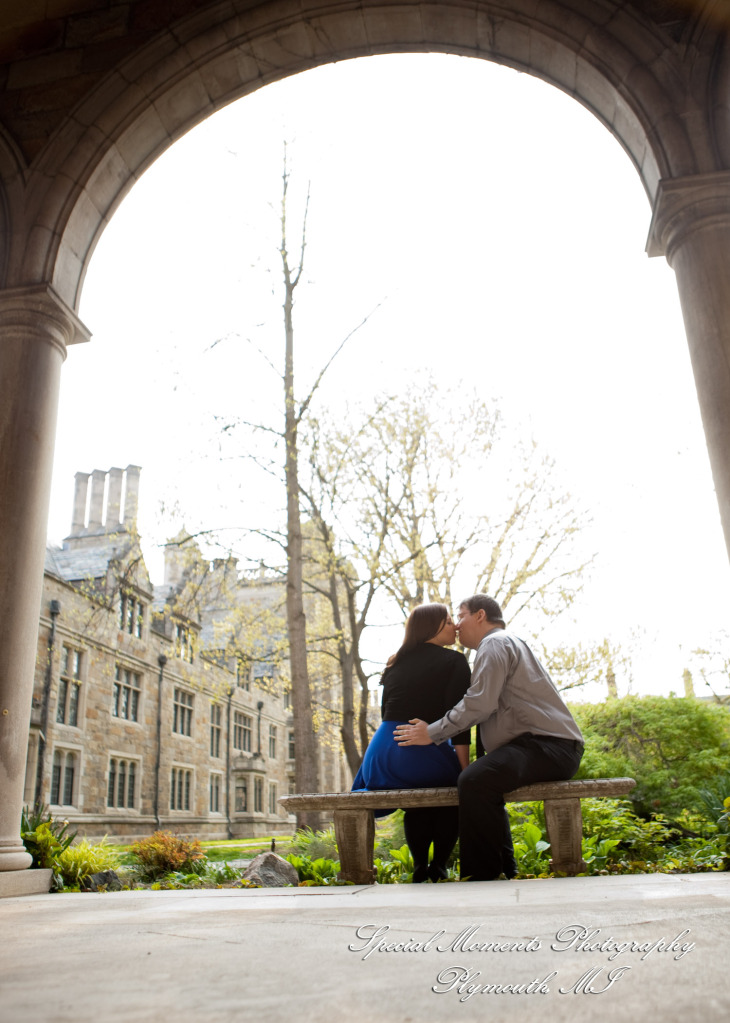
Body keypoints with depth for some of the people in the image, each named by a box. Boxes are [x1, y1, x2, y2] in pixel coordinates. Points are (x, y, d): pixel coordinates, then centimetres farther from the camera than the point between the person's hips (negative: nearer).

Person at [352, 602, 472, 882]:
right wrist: (465, 771, -4)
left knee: (417, 797, 33)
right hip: (423, 752, -5)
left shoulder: (396, 663, 18)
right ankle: (438, 866, 15)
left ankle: (419, 867, 23)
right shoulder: (454, 662, 0)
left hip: (381, 756, 6)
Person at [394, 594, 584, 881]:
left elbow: (480, 703, -17)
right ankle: (504, 870, 20)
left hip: (550, 746, -12)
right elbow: (488, 705, 32)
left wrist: (433, 733, -9)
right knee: (479, 782, 21)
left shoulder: (495, 643, -5)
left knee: (476, 781, -27)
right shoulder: (508, 644, 29)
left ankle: (483, 874, -18)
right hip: (554, 748, 12)